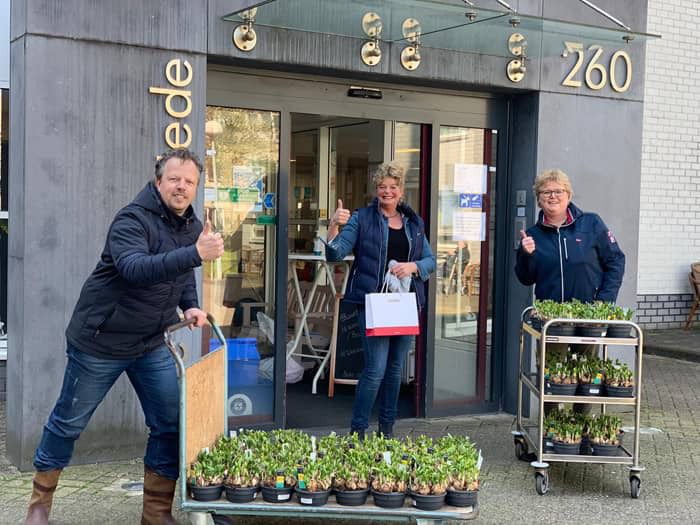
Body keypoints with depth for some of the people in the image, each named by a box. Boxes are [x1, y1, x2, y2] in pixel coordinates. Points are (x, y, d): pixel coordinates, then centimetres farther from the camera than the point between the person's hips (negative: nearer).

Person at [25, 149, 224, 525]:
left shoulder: (192, 226, 4)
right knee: (69, 421, 9)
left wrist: (190, 307, -1)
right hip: (101, 340, -6)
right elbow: (135, 268, -40)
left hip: (154, 344, 6)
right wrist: (196, 254, -50)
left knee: (170, 424, 1)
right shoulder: (132, 220, -21)